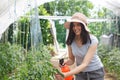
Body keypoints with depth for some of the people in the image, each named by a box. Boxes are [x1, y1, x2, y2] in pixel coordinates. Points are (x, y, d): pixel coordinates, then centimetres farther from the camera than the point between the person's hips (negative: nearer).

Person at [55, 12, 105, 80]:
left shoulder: (92, 40, -24)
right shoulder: (70, 41, -13)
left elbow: (85, 64, -29)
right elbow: (71, 60, -2)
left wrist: (66, 74, -40)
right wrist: (64, 62, -25)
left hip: (96, 72, -2)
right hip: (80, 73, 2)